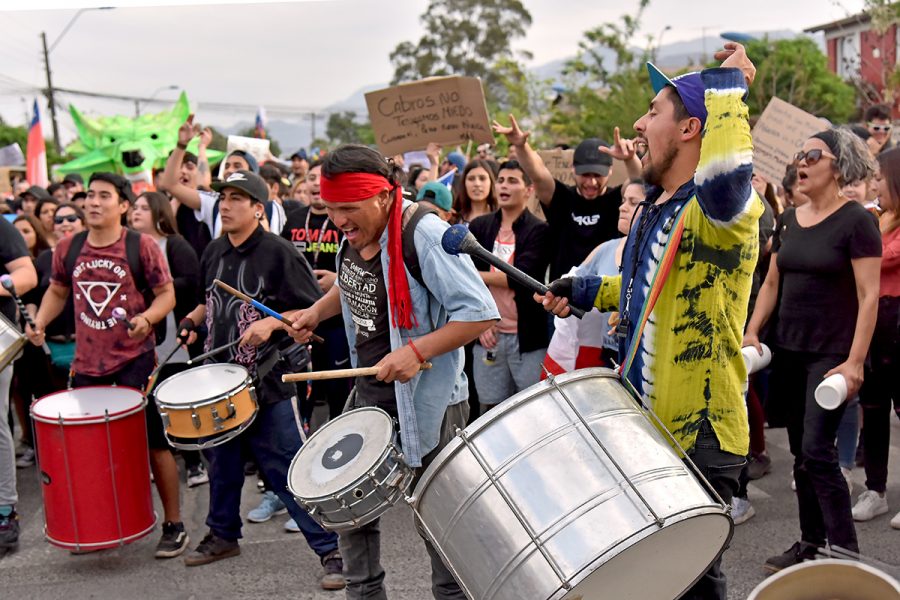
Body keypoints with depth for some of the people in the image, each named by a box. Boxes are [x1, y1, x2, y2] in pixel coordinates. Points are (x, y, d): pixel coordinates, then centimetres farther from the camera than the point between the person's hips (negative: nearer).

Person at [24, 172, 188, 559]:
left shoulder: (141, 246, -7)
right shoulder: (67, 249, 5)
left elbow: (166, 293, -4)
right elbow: (57, 291, 19)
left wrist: (147, 317, -22)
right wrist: (40, 321, 2)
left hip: (135, 359, -4)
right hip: (86, 363, 5)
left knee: (154, 443, -1)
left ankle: (173, 526, 12)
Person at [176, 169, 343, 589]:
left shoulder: (278, 253, -12)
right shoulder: (213, 252, 9)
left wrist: (272, 322, -25)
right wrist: (193, 318, 7)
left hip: (267, 381, -7)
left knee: (290, 472, -6)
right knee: (222, 461, 20)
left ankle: (332, 550, 2)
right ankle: (223, 535, 39)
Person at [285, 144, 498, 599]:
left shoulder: (424, 236, -23)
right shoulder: (354, 233, 1)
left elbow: (481, 313, -25)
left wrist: (417, 350, -31)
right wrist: (317, 311, 10)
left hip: (425, 400, -8)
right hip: (368, 394, 8)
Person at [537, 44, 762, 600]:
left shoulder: (719, 210, -18)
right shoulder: (655, 210, 12)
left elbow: (726, 179, -44)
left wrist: (729, 84, -29)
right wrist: (584, 290, 24)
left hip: (701, 438, -9)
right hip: (645, 428, 9)